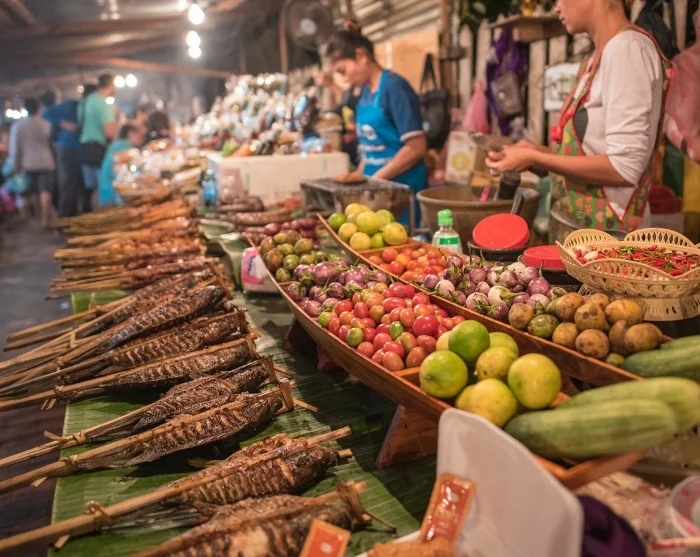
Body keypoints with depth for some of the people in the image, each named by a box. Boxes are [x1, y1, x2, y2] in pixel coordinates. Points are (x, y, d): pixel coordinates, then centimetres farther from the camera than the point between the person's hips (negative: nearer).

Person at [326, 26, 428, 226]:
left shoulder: (395, 87, -13)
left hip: (401, 188, -7)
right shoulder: (365, 92, 10)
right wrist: (360, 174, 3)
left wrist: (375, 179, -15)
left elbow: (416, 148, -18)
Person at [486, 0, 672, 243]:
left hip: (606, 233, -8)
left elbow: (625, 167, -21)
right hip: (578, 227, 8)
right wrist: (539, 153, 1)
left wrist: (534, 158, -17)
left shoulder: (627, 48, -15)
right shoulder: (600, 57, 10)